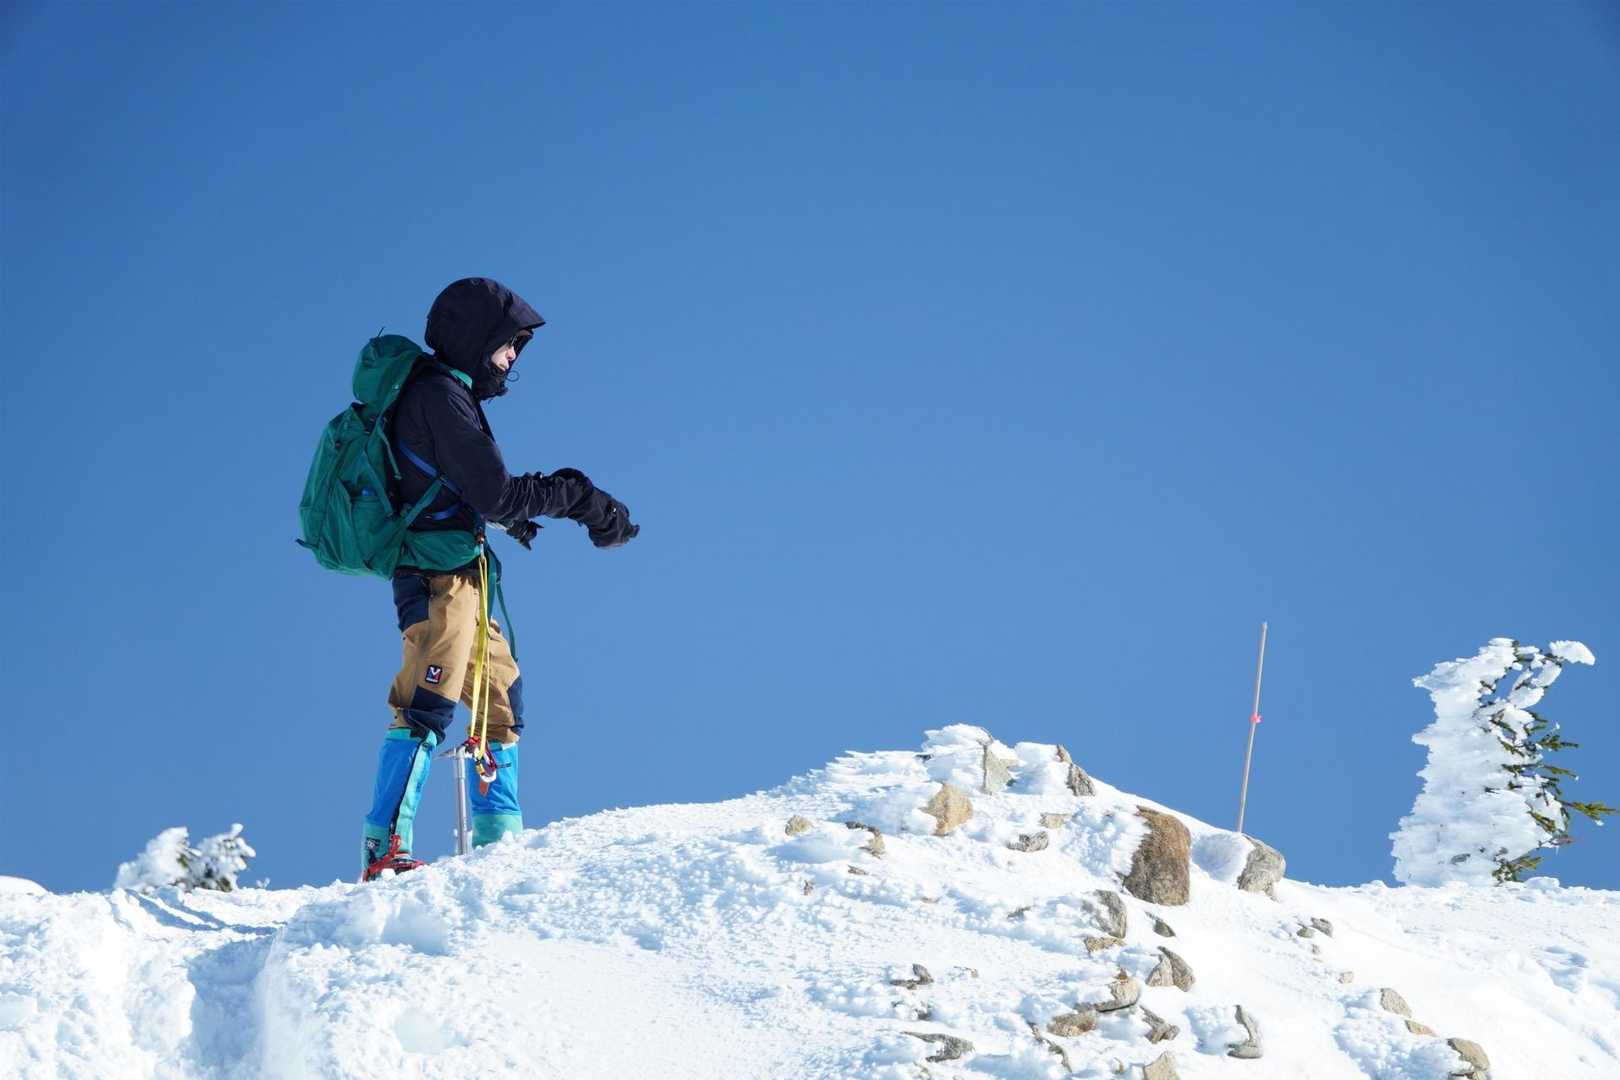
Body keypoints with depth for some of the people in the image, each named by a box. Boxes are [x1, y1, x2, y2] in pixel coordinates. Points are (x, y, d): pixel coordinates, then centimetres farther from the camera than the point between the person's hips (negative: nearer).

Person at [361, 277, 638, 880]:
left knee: (501, 697, 16)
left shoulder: (446, 394, 20)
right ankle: (385, 849, -27)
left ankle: (497, 842, 22)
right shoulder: (439, 396, -12)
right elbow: (496, 494, -17)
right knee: (429, 703, -20)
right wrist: (580, 498, -11)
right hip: (439, 574, -11)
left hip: (458, 579, 11)